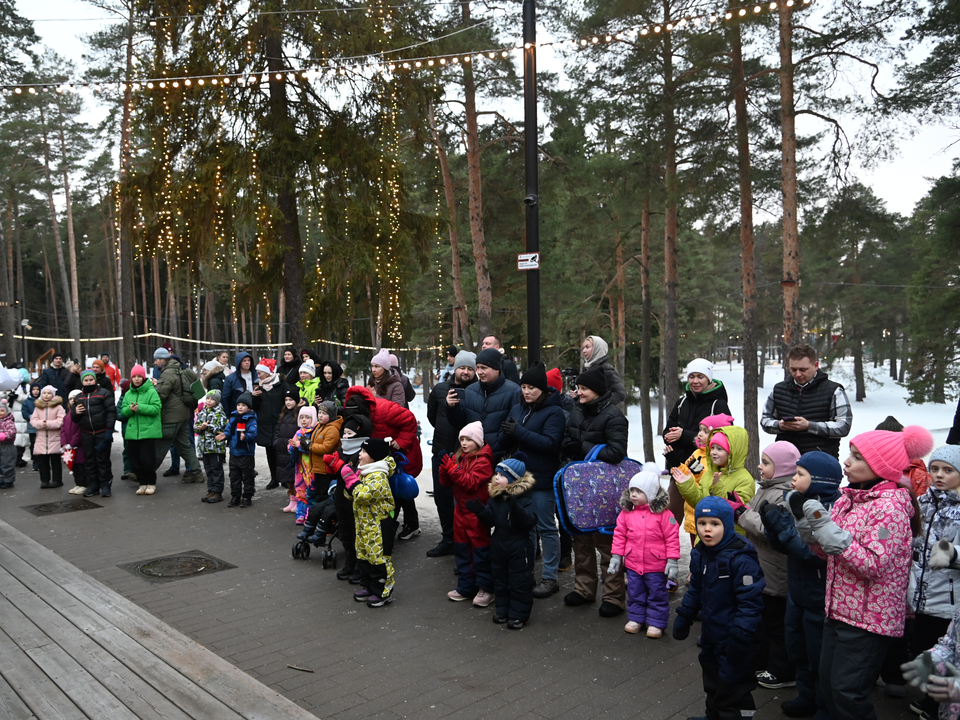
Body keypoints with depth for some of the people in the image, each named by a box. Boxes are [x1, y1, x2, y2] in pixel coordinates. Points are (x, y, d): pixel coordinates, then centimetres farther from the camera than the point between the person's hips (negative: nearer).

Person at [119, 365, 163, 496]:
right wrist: (130, 409, -13)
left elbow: (156, 408, -12)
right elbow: (123, 411, 9)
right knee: (135, 459, 6)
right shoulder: (128, 394, 12)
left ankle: (151, 483, 11)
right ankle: (142, 483, 18)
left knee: (147, 459, -5)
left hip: (148, 431, -5)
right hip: (132, 432, 5)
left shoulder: (151, 392, -4)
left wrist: (140, 408, -20)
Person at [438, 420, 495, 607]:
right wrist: (444, 467, -13)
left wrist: (452, 468, -28)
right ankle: (465, 587, 24)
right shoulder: (458, 457, 7)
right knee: (461, 549, 13)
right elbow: (446, 482, 6)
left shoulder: (483, 461, -13)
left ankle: (486, 588, 11)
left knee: (481, 551, 1)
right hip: (460, 510, 8)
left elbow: (472, 483, -24)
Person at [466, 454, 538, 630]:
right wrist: (479, 510, -17)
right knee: (500, 578, 17)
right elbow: (490, 520, 1)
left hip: (520, 548, -6)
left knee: (519, 581, 3)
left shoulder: (523, 499, -16)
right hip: (499, 545, 6)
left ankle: (519, 614, 16)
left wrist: (516, 508, -43)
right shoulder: (495, 498, 1)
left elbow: (530, 521, -29)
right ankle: (502, 609, 32)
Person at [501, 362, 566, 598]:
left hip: (543, 480, -6)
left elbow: (551, 443, -20)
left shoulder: (553, 412, -8)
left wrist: (520, 432, -25)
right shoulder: (517, 409, 10)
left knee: (546, 527, 2)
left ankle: (549, 578, 11)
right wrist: (507, 434, -12)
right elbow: (508, 445, 12)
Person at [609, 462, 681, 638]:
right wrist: (615, 557, 3)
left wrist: (673, 561, -11)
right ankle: (636, 618, 34)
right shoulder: (626, 513, -1)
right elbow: (619, 535, 5)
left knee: (657, 595, 9)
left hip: (656, 565, -4)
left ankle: (656, 623, 23)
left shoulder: (663, 514, -14)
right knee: (635, 594, 16)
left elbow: (672, 538, -11)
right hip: (633, 564, 4)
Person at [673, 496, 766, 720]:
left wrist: (740, 636, -28)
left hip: (732, 642, -8)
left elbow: (750, 601, -26)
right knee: (713, 681, 24)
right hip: (710, 635, 8)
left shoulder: (741, 559, -24)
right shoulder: (700, 554, 2)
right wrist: (683, 617, 15)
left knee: (731, 686, 4)